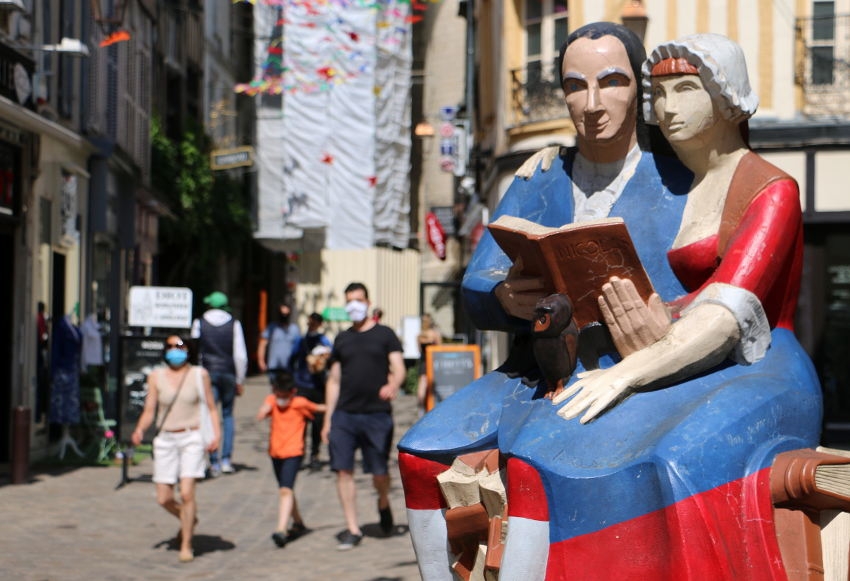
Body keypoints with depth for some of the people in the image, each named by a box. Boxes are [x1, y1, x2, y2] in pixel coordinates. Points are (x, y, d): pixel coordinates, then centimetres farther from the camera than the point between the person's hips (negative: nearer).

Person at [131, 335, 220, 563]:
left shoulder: (199, 374, 3)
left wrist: (216, 433, -6)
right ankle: (189, 520, 35)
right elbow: (149, 410, 4)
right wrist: (140, 429, -14)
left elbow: (211, 407, 7)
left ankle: (186, 545, 1)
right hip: (165, 439, 2)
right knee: (164, 499, 3)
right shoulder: (156, 376, 5)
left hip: (192, 438, -2)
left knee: (186, 493, -14)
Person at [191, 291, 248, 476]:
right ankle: (226, 460, 6)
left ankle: (214, 463, -4)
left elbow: (194, 352, 1)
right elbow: (240, 355, 0)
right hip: (229, 374, 1)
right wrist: (240, 381, 7)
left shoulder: (199, 323, 2)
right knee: (228, 415, 13)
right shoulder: (234, 324, 2)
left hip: (208, 373, -1)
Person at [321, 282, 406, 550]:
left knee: (379, 472, -1)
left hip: (377, 414, -3)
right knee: (344, 470, -4)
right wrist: (327, 419, 11)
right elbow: (334, 380, 16)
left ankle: (383, 503, 32)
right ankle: (352, 528, 4)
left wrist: (393, 385, -28)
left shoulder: (384, 334, 6)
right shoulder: (342, 339, 15)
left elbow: (398, 368, -4)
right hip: (344, 414, 3)